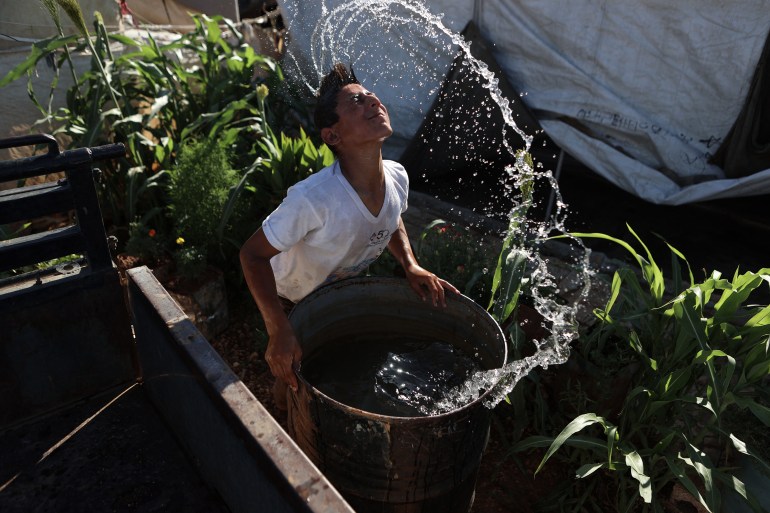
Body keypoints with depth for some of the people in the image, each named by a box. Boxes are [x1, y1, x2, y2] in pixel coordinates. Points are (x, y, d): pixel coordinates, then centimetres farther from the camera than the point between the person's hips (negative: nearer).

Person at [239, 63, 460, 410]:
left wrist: (411, 267, -16)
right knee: (293, 384, 11)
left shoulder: (397, 178, -22)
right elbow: (253, 254, -33)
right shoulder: (313, 198, -42)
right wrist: (279, 331, -41)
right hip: (290, 300, -5)